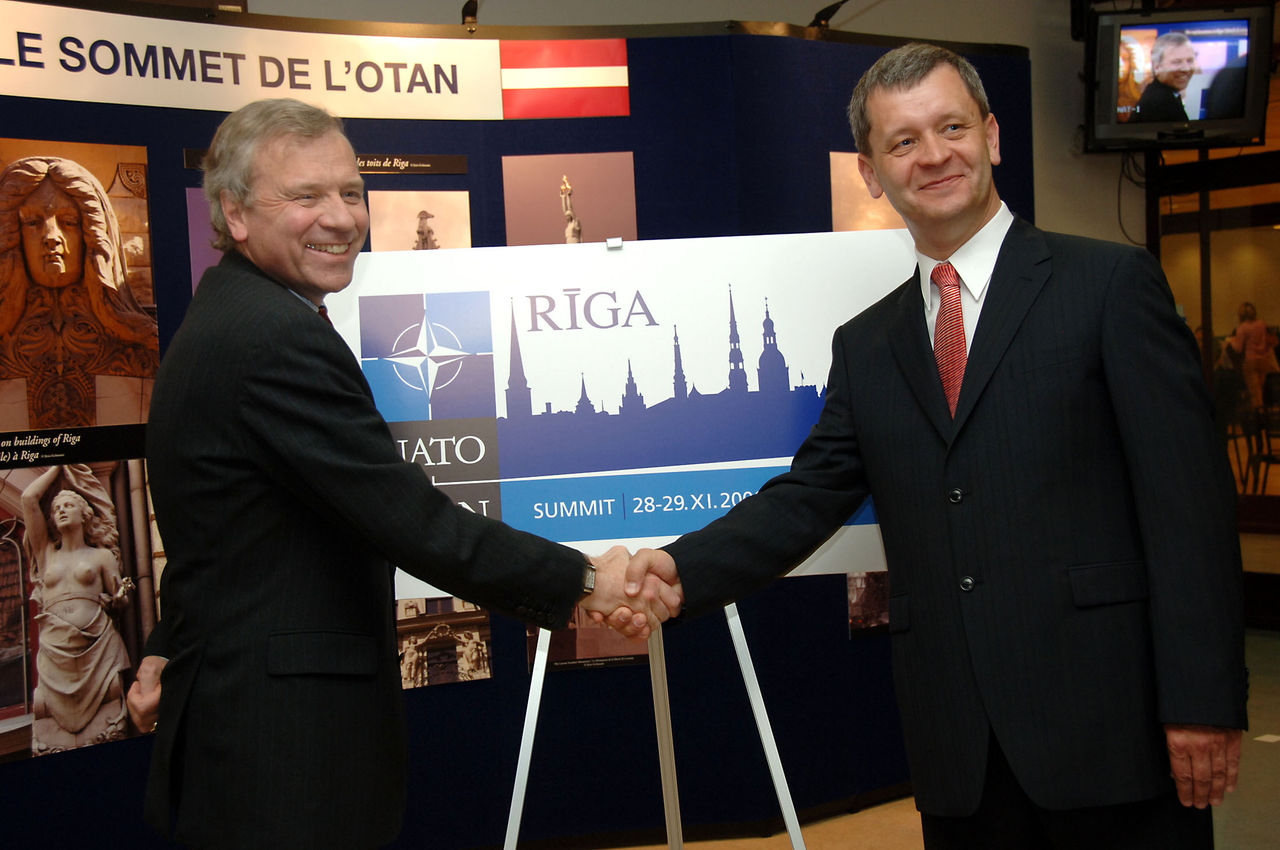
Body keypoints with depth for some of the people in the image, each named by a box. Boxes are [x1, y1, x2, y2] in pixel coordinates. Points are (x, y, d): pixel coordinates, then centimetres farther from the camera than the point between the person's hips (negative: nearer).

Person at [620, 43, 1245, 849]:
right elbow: (806, 499, 8)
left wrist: (1204, 700, -12)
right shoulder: (866, 345, 13)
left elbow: (1190, 497, -6)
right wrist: (680, 569, -10)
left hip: (1110, 722, -4)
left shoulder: (1110, 284, -1)